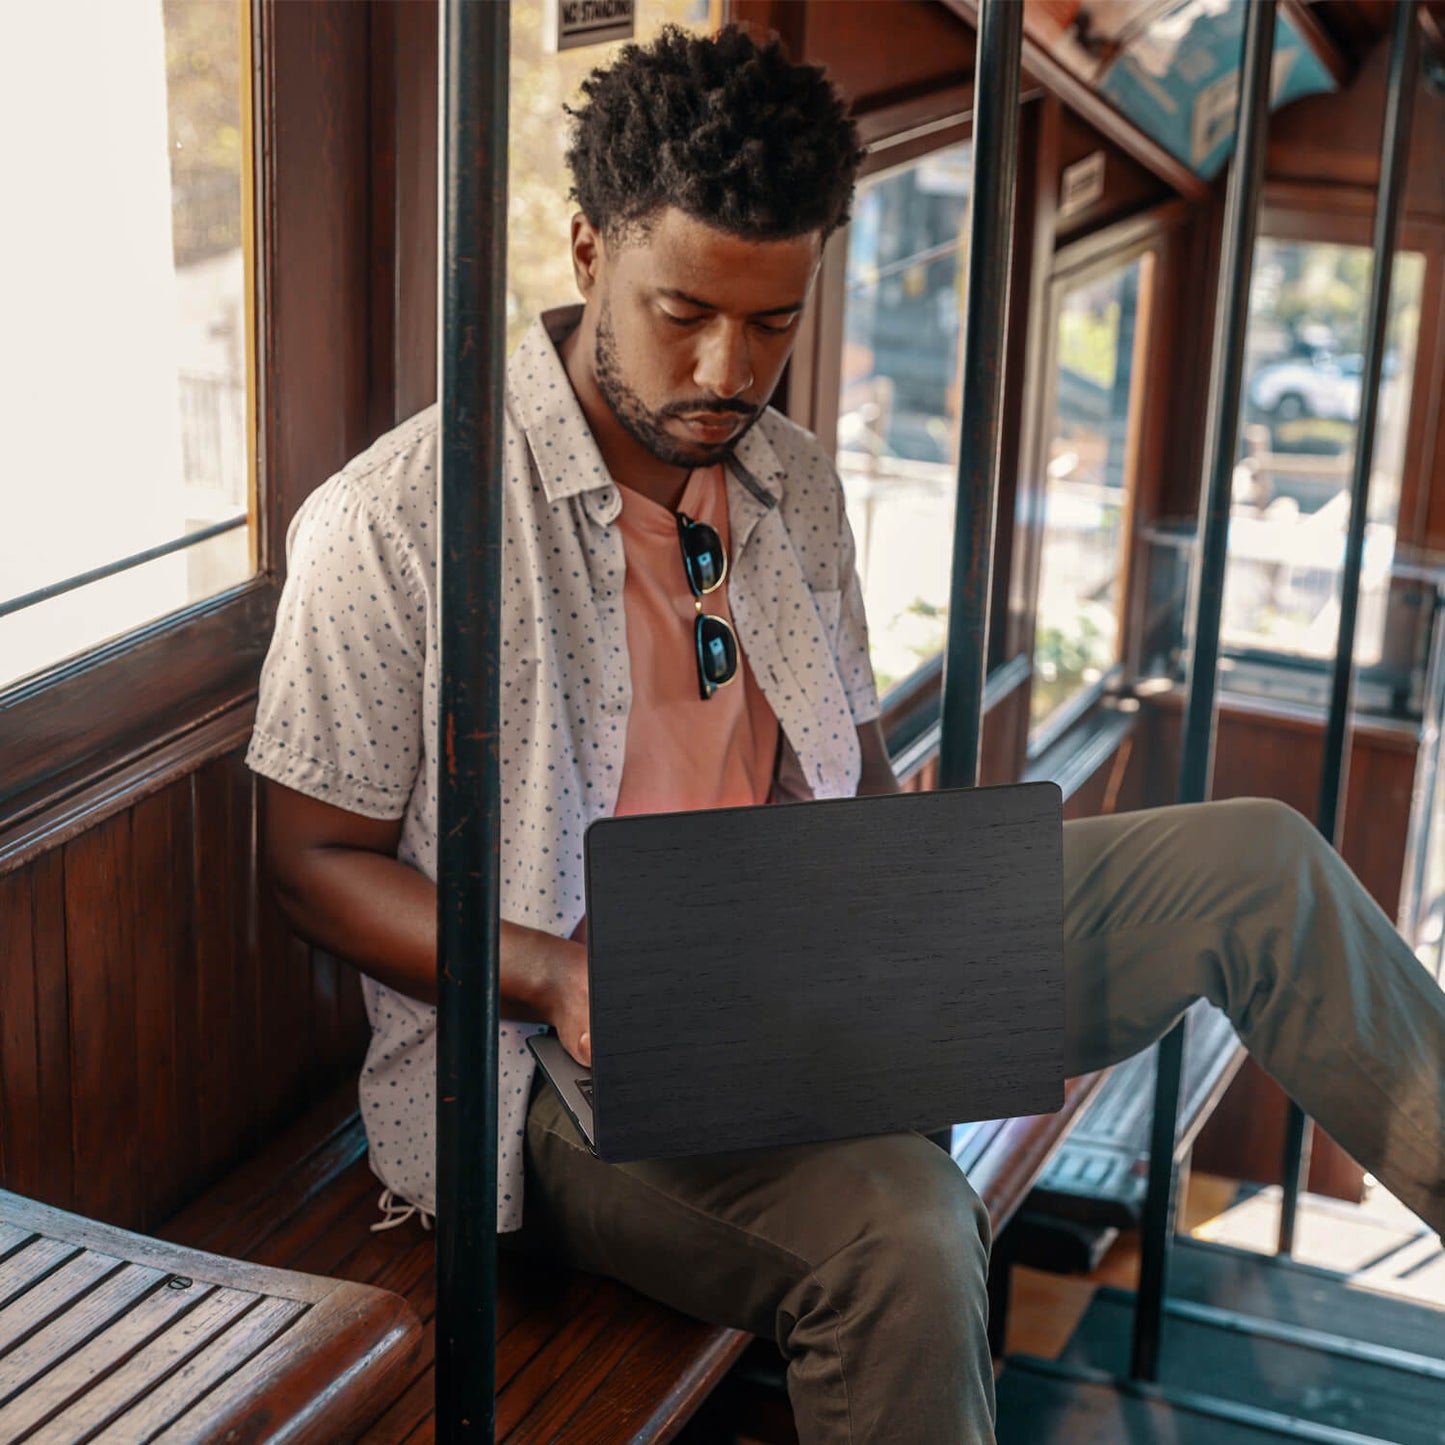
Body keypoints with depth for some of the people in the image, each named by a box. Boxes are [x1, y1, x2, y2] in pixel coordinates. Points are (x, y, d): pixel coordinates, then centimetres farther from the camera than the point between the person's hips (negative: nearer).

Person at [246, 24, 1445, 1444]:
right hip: (577, 1055, -6)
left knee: (1255, 861, -5)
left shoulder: (794, 484, 10)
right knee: (898, 1235, -38)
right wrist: (556, 977, -23)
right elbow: (317, 858, -7)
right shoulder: (398, 521, -12)